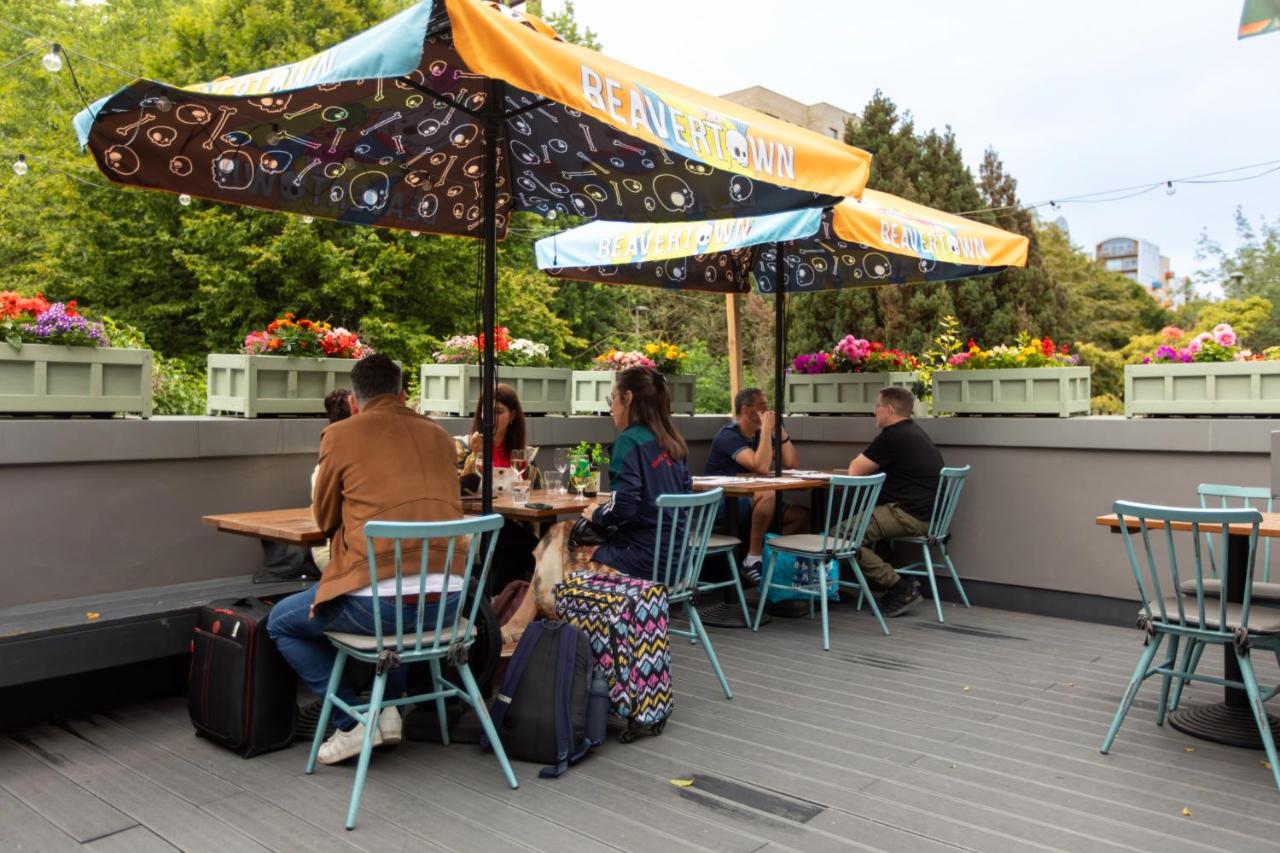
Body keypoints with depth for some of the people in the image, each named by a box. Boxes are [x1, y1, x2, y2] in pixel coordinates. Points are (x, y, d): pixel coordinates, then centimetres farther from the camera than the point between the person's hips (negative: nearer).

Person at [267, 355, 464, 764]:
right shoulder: (439, 435, 13)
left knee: (280, 622, 22)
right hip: (446, 600, 6)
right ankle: (390, 707, 30)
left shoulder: (340, 435, 0)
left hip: (379, 600, -5)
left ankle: (353, 722, 14)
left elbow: (325, 519, 12)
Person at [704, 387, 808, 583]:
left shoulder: (759, 435, 12)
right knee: (768, 494, -35)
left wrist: (780, 430, 0)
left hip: (750, 504, 8)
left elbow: (793, 464, 7)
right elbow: (761, 467, -27)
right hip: (723, 506, -8)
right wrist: (767, 429, -20)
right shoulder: (729, 435, -14)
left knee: (802, 515, -5)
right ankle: (753, 559, -22)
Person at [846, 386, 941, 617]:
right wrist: (865, 462, 10)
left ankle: (900, 587, -13)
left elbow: (855, 471, -9)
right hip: (925, 512, 11)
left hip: (911, 516, -11)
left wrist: (859, 461, 12)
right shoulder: (913, 432, 18)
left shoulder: (893, 436, -14)